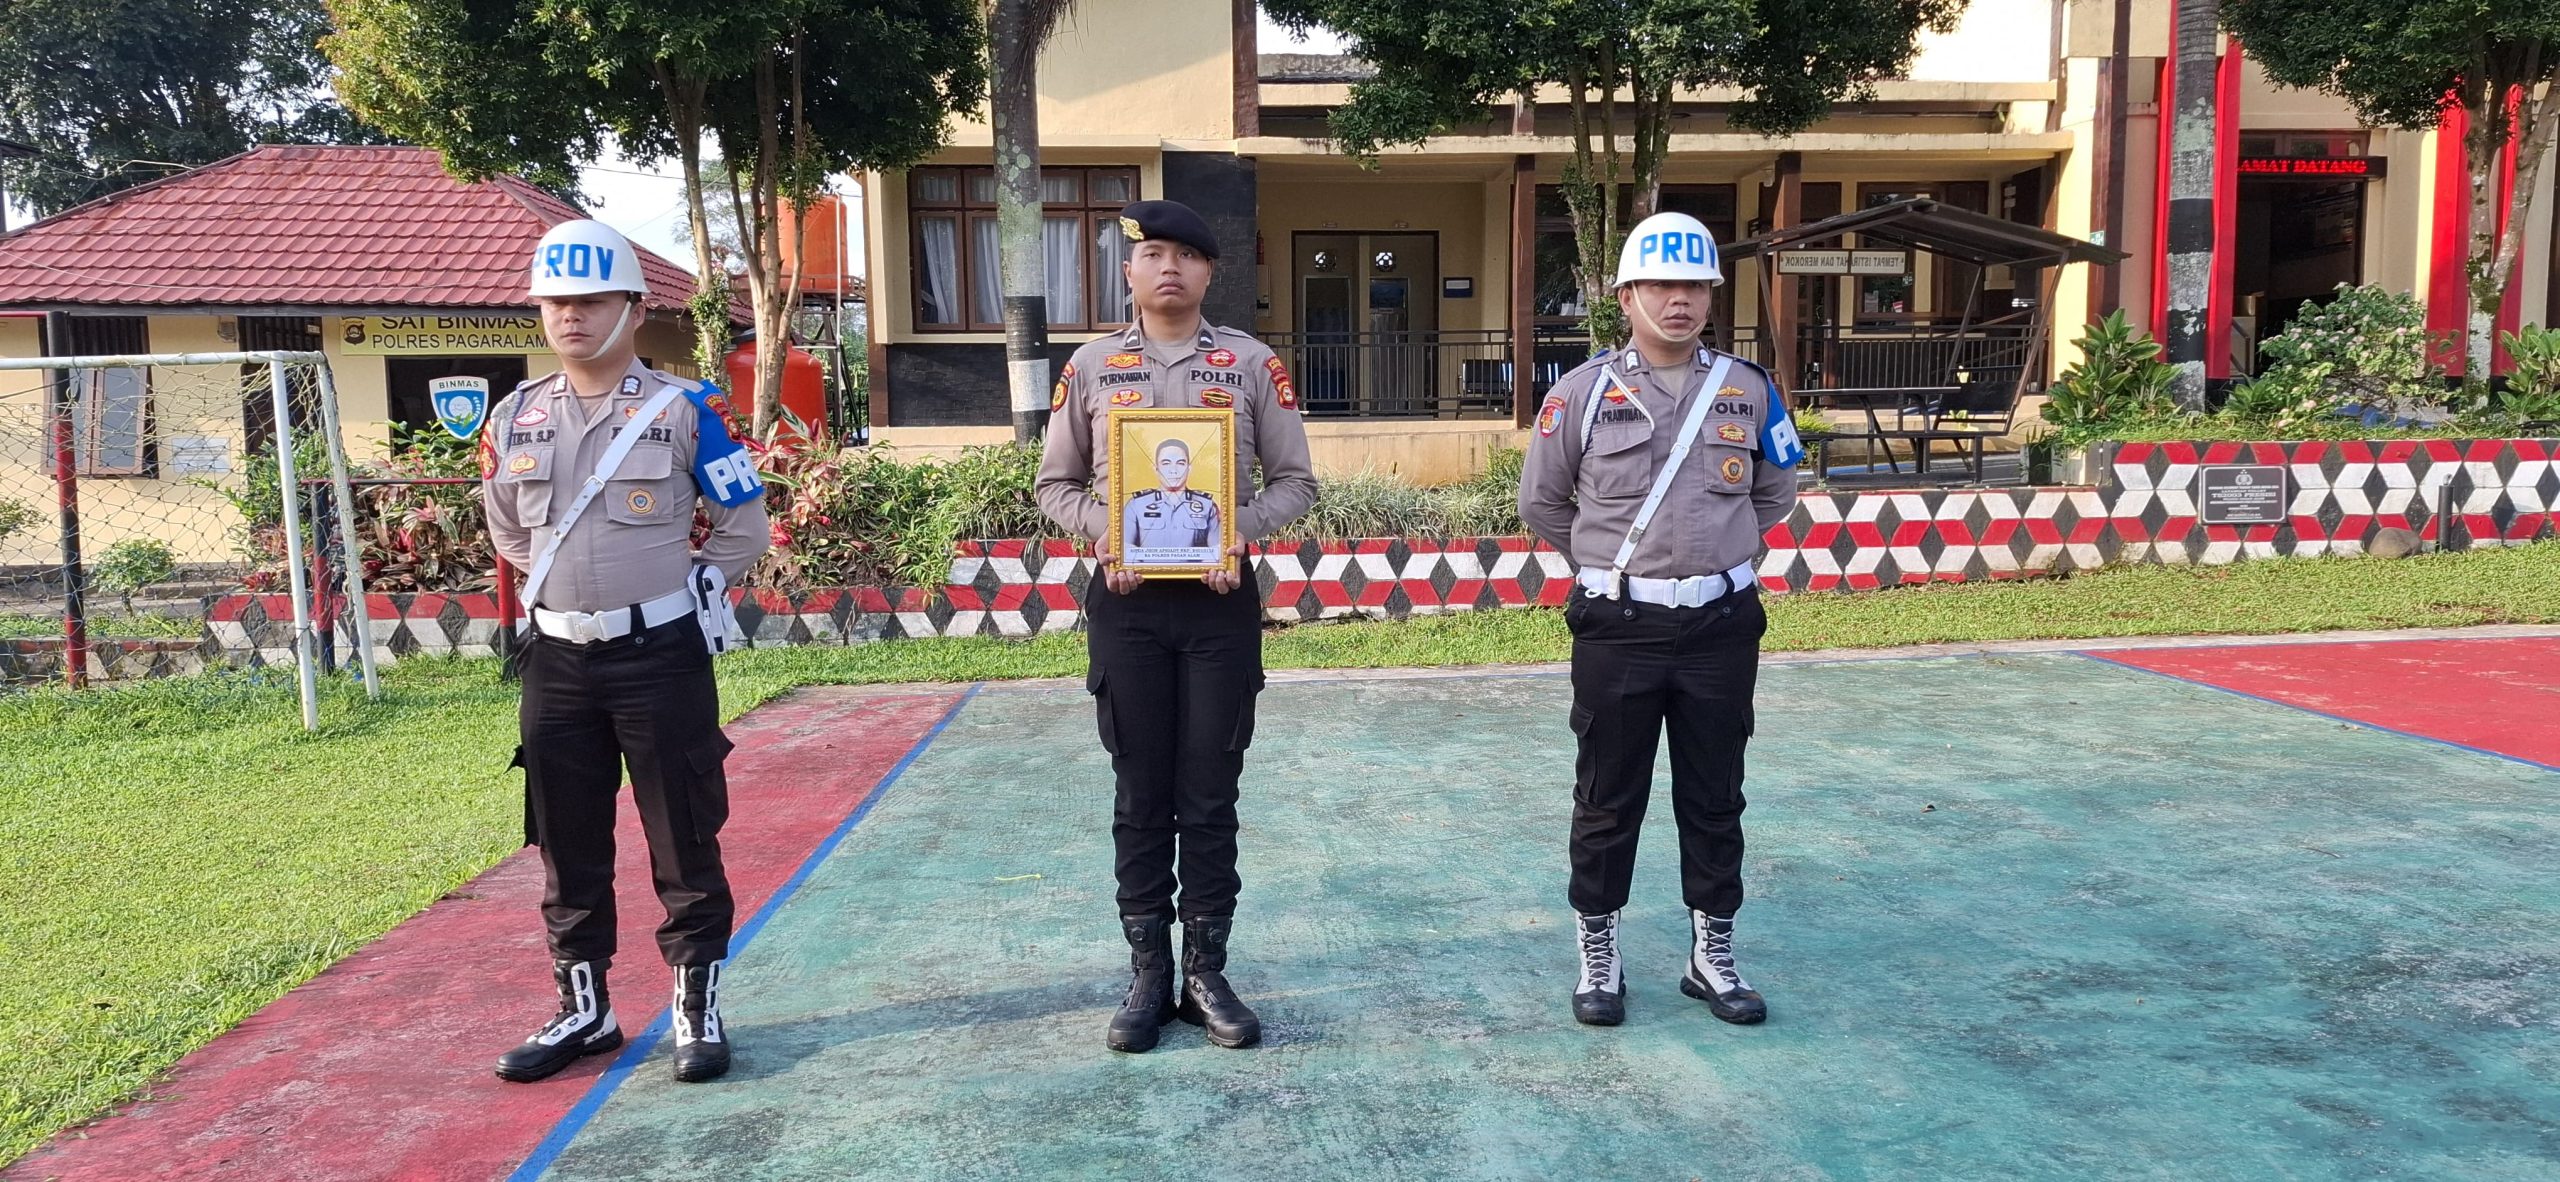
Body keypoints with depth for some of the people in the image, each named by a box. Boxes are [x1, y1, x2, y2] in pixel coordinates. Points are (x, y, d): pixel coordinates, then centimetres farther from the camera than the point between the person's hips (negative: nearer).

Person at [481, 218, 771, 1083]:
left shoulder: (685, 410, -6)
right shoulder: (514, 420, 6)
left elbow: (745, 526, 0)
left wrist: (675, 590, 1)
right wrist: (570, 588, 15)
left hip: (661, 655, -4)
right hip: (557, 659, 4)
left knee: (685, 843, 3)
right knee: (567, 848, 12)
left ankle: (697, 1009, 15)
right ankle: (583, 1009, 26)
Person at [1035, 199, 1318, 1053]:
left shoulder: (1252, 364, 3)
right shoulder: (1090, 367, 5)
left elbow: (1295, 481, 4)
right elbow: (1056, 484, 9)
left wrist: (1242, 529, -15)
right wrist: (1099, 530, -11)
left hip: (1220, 598, 0)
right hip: (1126, 599, 1)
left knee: (1210, 797, 6)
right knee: (1140, 796, 7)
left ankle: (1206, 973, 18)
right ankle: (1147, 973, 19)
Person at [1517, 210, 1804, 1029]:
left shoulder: (1749, 391, 3)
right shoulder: (1583, 391, -4)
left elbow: (1775, 494, 17)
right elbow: (1542, 503, 7)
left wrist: (1712, 554, 14)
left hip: (1722, 625, 2)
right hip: (1618, 626, -2)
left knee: (1715, 800, 11)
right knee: (1608, 801, 7)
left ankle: (1712, 956, 25)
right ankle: (1597, 957, 21)